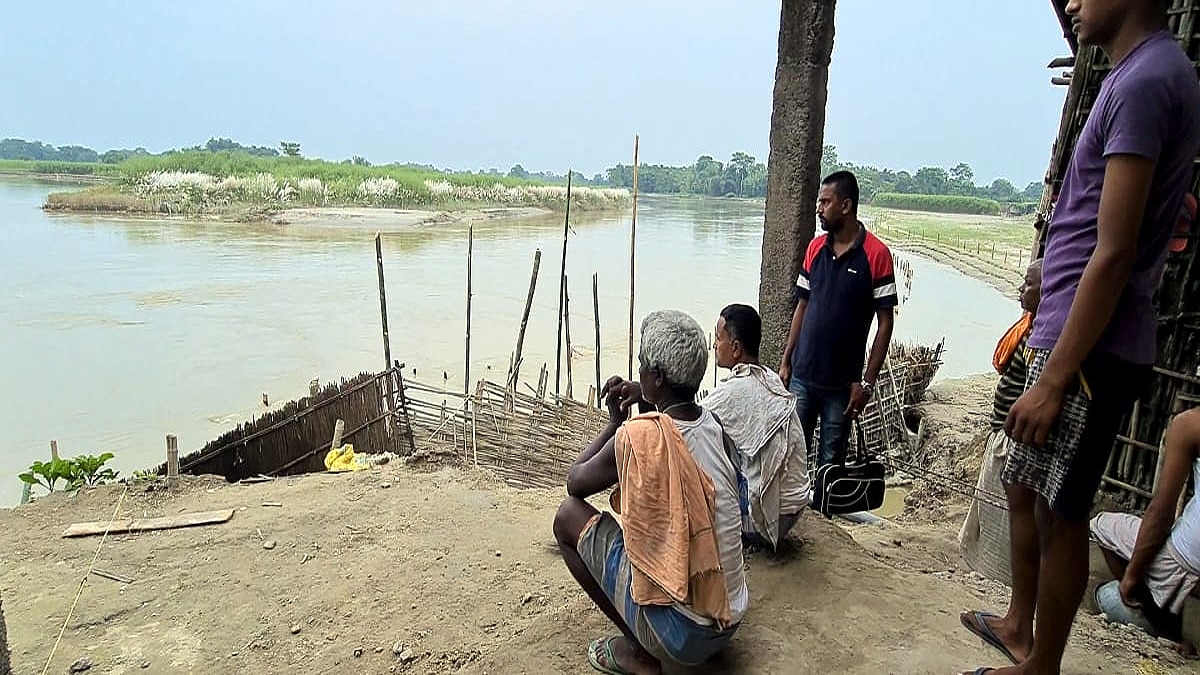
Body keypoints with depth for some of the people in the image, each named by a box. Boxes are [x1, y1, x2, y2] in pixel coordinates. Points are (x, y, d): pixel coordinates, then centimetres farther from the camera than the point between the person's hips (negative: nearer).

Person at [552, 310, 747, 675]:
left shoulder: (636, 436, -21)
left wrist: (615, 421, 8)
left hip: (679, 633, -7)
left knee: (569, 515, 4)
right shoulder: (713, 428, -2)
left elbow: (574, 482, -2)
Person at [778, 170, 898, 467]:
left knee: (830, 461, 9)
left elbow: (885, 323, -8)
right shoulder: (815, 248, 5)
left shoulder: (876, 254, -9)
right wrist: (786, 361, 8)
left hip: (842, 383, -4)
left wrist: (867, 382, -11)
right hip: (802, 376, 4)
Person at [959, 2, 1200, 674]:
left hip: (1091, 347, -10)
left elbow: (1114, 253, -21)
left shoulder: (1144, 82, -15)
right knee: (1024, 488, 19)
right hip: (1075, 335, 10)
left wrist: (1054, 378, -20)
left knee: (1060, 514, 3)